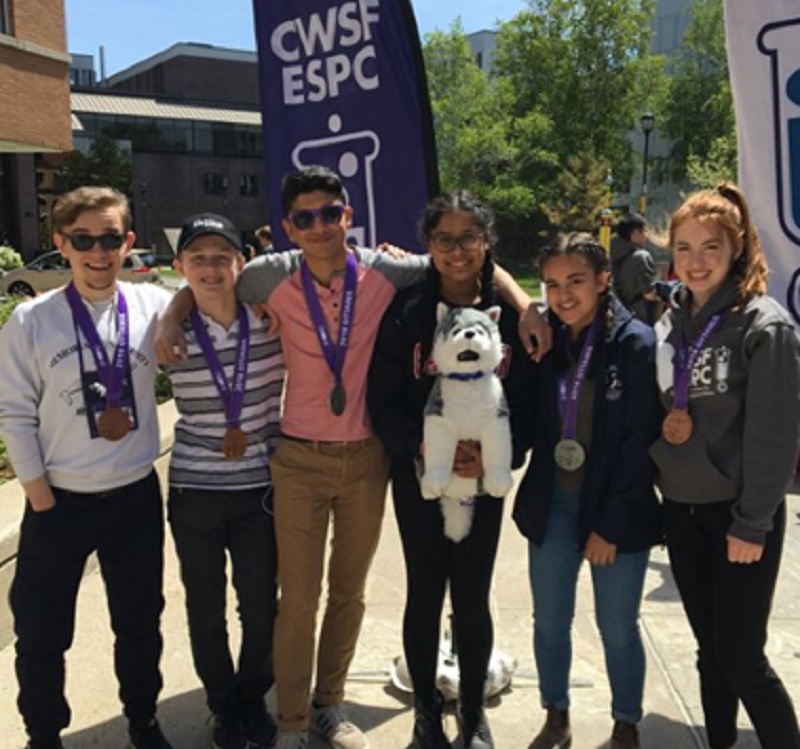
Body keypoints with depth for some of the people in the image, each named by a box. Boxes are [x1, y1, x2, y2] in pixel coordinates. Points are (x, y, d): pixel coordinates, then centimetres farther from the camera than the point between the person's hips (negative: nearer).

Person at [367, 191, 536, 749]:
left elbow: (527, 399, -2)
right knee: (425, 596, 11)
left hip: (484, 479, 1)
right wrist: (424, 446, -22)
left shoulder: (510, 313, -3)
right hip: (418, 477, 0)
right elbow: (383, 400, -7)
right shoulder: (407, 312, -6)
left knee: (473, 600, 10)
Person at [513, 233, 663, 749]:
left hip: (617, 511, -4)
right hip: (553, 503, 4)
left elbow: (641, 442, -13)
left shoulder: (636, 343, -12)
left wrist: (609, 522, -13)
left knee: (617, 628, 11)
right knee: (549, 622, 13)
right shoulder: (545, 340, 2)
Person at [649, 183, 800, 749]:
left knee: (741, 659, 1)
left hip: (738, 514, -5)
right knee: (710, 651, 16)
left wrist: (752, 525, -14)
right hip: (682, 510, 6)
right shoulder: (670, 322, 6)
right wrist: (661, 422, -7)